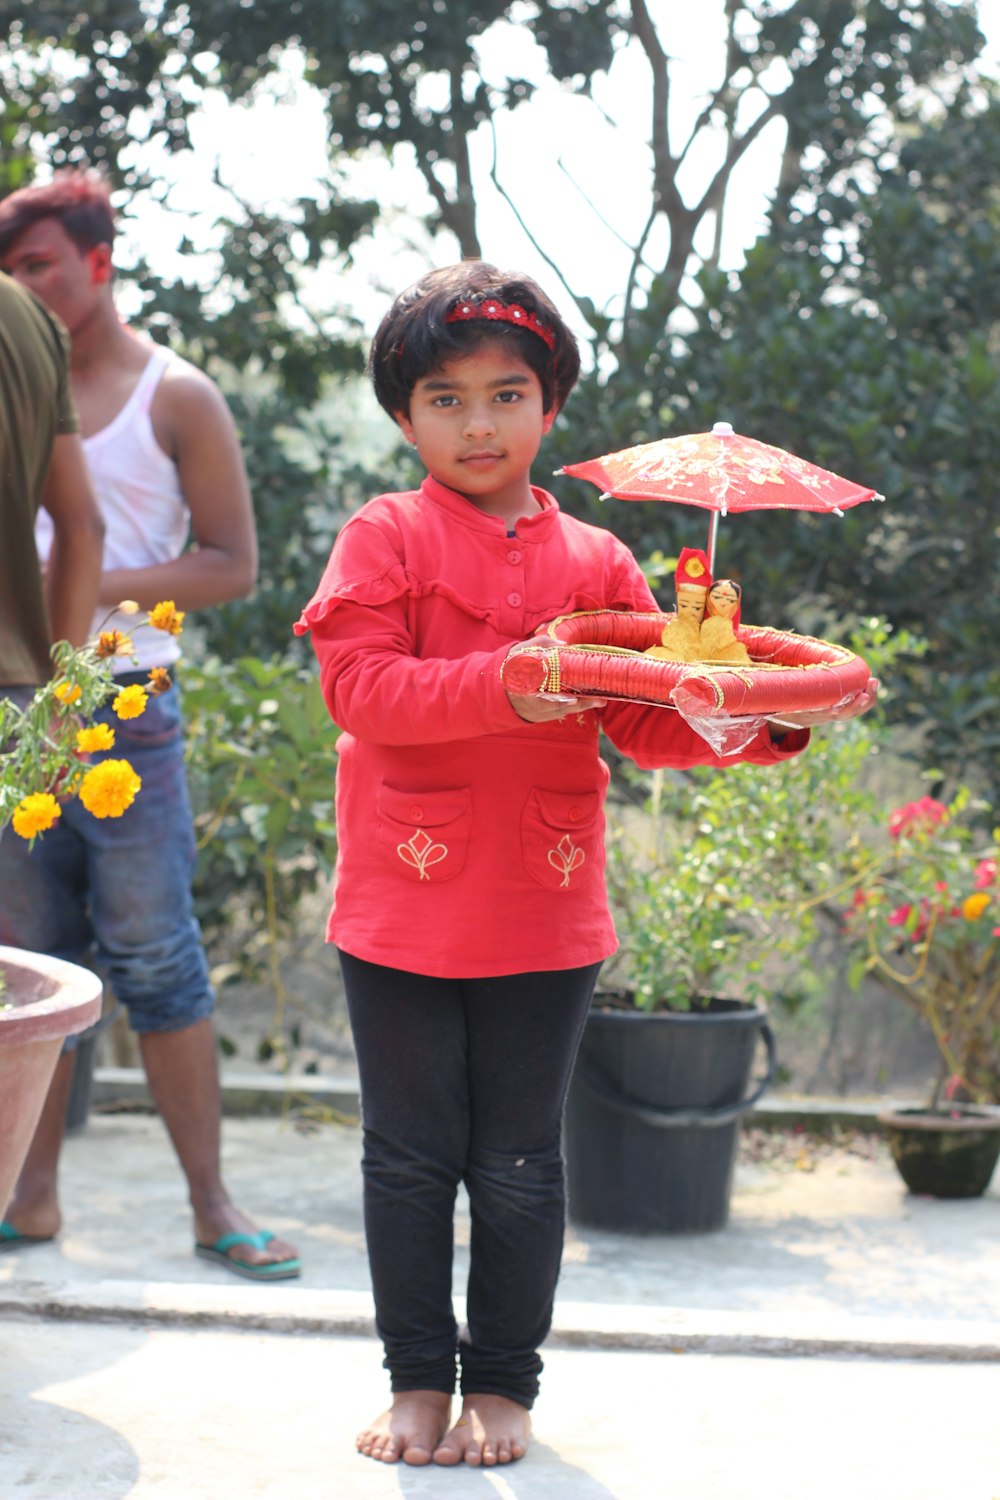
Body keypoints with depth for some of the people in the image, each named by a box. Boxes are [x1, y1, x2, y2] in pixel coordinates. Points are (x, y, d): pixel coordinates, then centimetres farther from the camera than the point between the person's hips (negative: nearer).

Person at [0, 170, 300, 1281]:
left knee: (157, 961, -4)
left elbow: (233, 565, -3)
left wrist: (97, 585, -14)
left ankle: (213, 1207, 2)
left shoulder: (177, 398, 1)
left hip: (124, 710, -4)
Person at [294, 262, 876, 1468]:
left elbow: (649, 722, 6)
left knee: (520, 1164, 8)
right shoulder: (384, 540, 0)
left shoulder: (593, 563, 8)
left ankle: (502, 1385, 20)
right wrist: (500, 687, -25)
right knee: (411, 1156, 6)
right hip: (405, 903, -1)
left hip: (543, 914, 2)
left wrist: (760, 724, -10)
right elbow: (358, 683, -14)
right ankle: (419, 1380, 19)